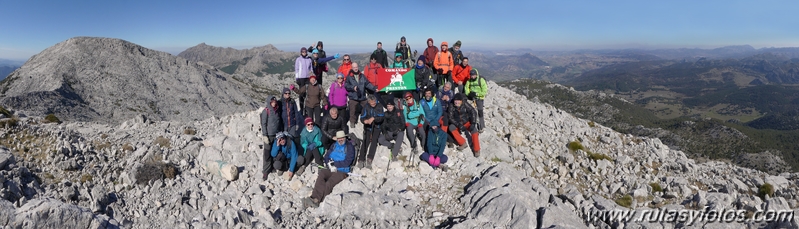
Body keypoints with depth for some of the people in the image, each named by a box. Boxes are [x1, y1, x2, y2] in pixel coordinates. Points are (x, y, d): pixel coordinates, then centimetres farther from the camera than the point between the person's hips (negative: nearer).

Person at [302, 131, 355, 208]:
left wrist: (334, 164, -9)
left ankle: (316, 200, -32)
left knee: (328, 183, -30)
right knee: (321, 176, -27)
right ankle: (315, 198, -38)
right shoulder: (334, 145, 19)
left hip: (342, 171, -4)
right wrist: (330, 165, -6)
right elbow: (326, 157, 14)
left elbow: (347, 162, -8)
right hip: (330, 169, 4)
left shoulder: (349, 147, 2)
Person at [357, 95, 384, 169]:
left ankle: (369, 159, -23)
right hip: (368, 127, 0)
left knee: (374, 141, -21)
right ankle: (361, 160, -19)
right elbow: (362, 118, -3)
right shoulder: (366, 108, 7)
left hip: (376, 127, 0)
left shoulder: (379, 108, 5)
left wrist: (373, 118, -23)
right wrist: (365, 121, -26)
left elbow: (382, 117, -8)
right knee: (365, 142, -17)